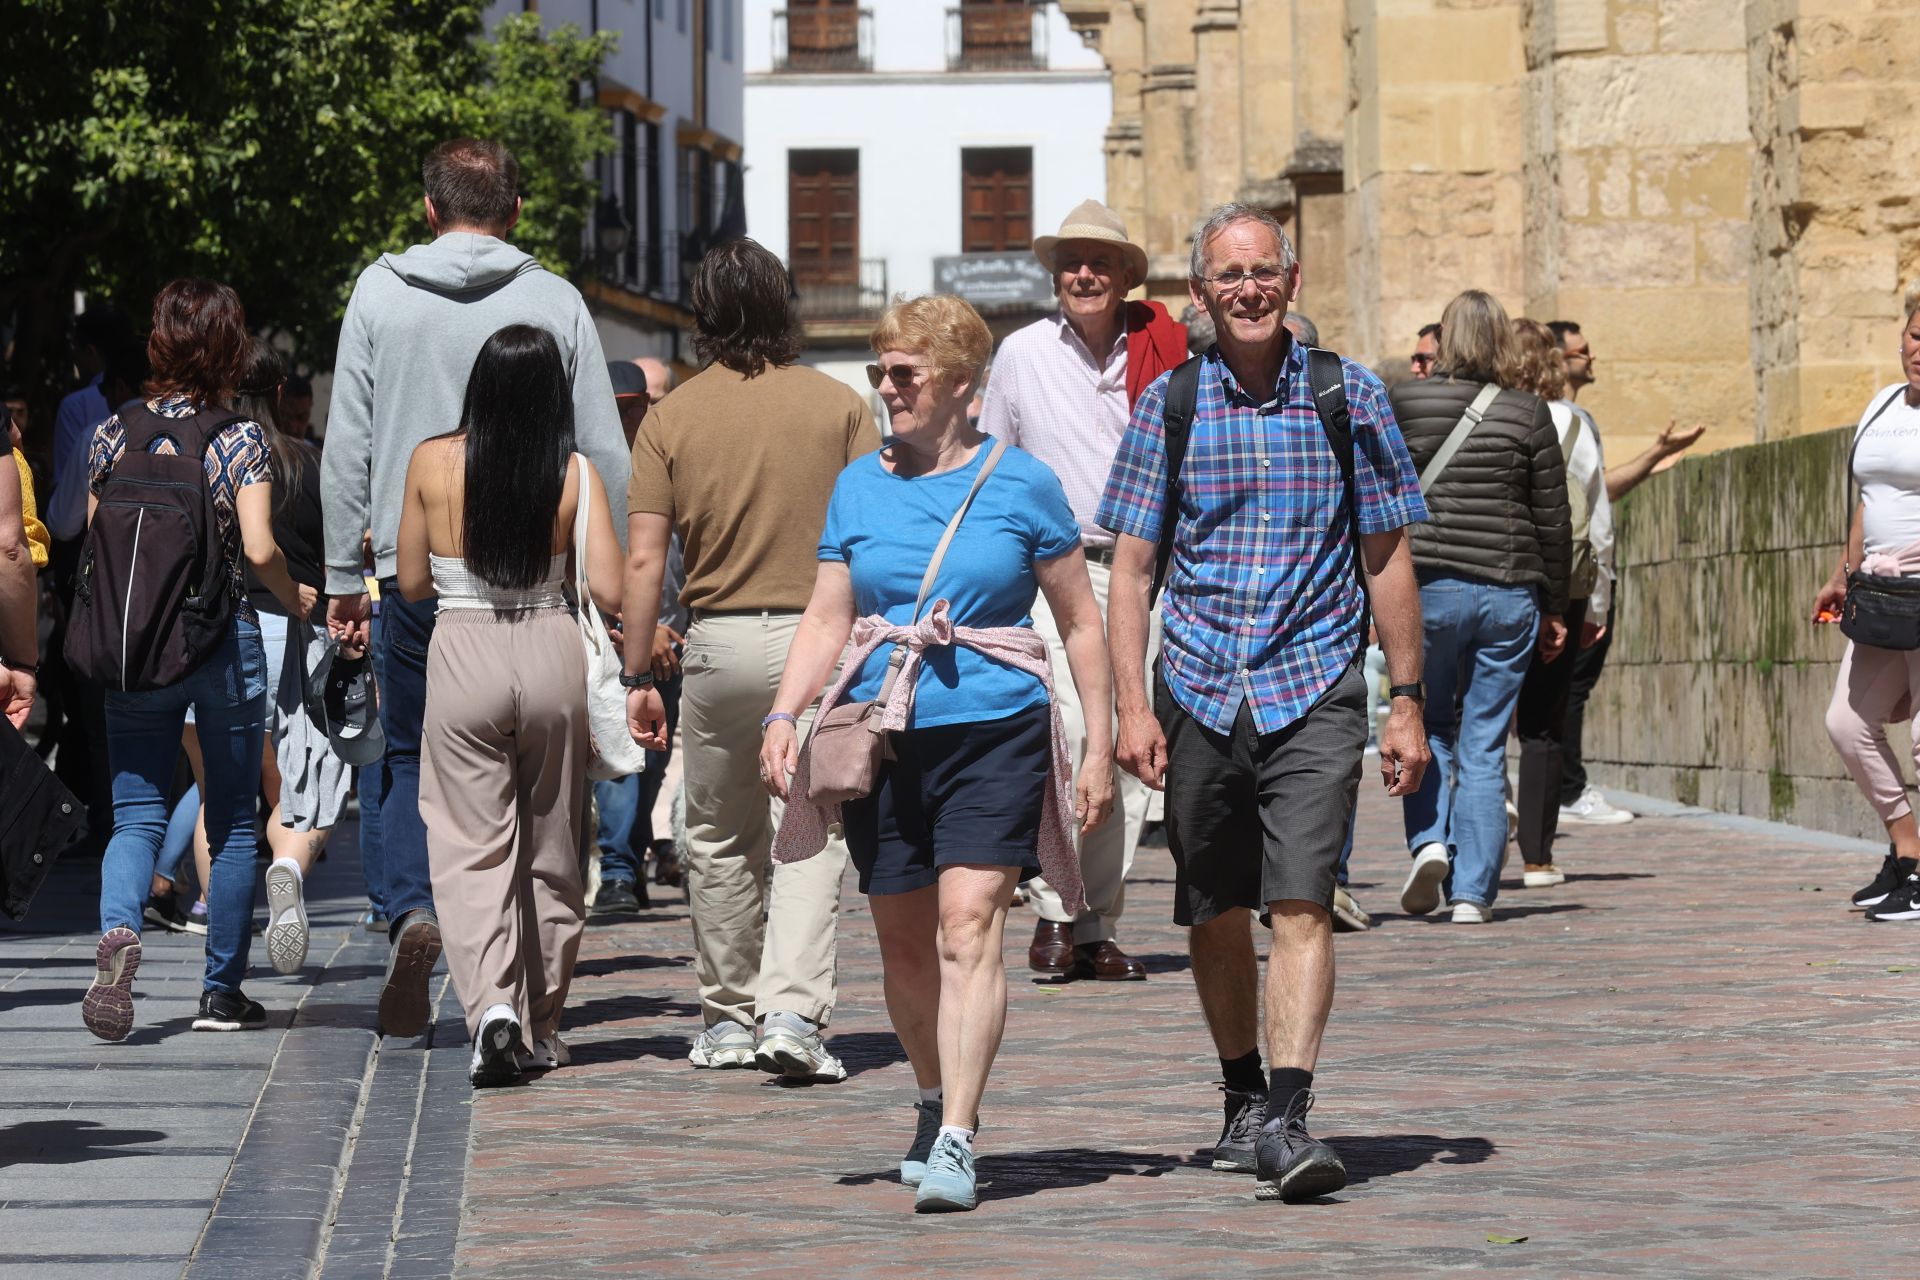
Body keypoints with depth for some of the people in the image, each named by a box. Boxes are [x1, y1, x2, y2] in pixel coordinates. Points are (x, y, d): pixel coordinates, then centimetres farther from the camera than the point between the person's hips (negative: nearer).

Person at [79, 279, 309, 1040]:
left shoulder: (114, 433, 2)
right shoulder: (240, 437, -7)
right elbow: (259, 549, -14)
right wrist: (296, 601, 5)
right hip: (225, 643, -2)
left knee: (136, 814, 4)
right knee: (232, 821, 10)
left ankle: (118, 930, -26)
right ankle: (222, 991, 13)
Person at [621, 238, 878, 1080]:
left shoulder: (673, 417, 2)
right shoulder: (839, 406, 1)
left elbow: (643, 559, -1)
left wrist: (638, 676, 3)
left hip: (717, 640, 1)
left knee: (718, 836, 15)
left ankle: (728, 1018, 23)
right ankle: (791, 1011, -16)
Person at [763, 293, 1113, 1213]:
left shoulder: (1021, 484, 2)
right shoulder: (859, 488, 10)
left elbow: (1080, 623, 8)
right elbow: (827, 619, 11)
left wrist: (1099, 746, 4)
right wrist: (785, 714, -5)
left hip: (994, 731, -4)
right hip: (883, 734, 4)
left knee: (968, 927, -16)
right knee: (903, 943, 11)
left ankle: (955, 1141, -20)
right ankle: (938, 1101, 33)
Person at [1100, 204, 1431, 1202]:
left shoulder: (1349, 395, 2)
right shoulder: (1166, 405, 3)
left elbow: (1387, 559, 6)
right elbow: (1132, 567, 4)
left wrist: (1407, 700, 2)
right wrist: (1131, 705, -5)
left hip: (1315, 685, -2)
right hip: (1198, 689, 2)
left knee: (1299, 903, -15)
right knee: (1215, 912, 10)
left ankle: (1289, 1119, -21)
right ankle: (1243, 1094, 29)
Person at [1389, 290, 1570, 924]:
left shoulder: (1405, 403, -1)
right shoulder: (1529, 413, 2)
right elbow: (1553, 520, 5)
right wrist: (1554, 607, 13)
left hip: (1428, 586, -1)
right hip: (1510, 593, 1)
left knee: (1427, 725, 18)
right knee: (1484, 747, 5)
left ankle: (1429, 841, -5)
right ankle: (1473, 892, 1)